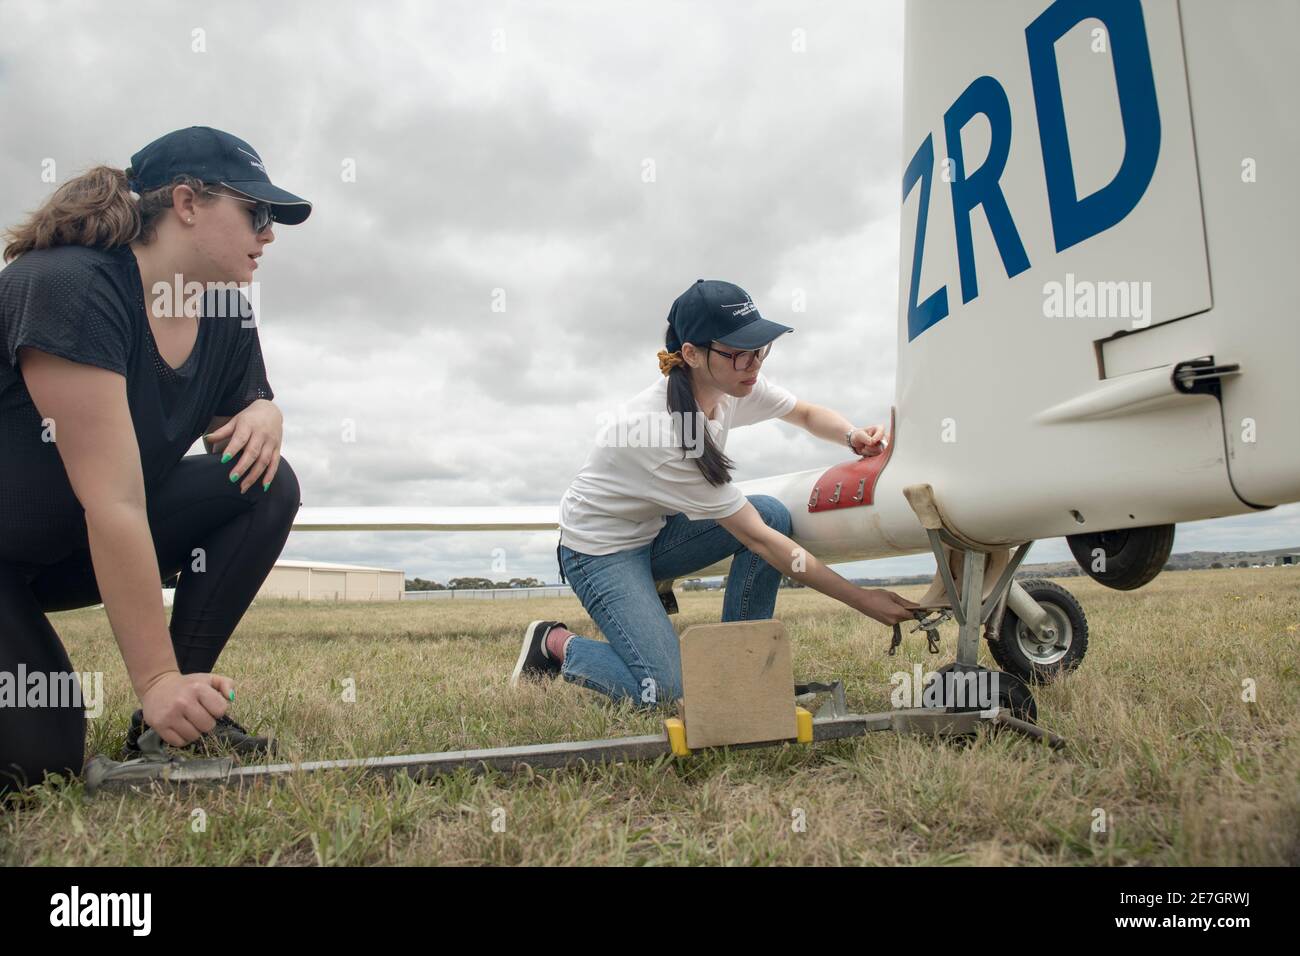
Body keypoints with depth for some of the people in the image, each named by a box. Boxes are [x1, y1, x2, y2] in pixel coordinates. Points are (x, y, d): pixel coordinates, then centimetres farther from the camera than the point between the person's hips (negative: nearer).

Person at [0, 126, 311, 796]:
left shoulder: (228, 317, -5)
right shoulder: (70, 285, -28)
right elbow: (113, 502, -34)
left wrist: (263, 414, -20)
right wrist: (157, 680, -33)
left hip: (73, 554, 7)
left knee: (266, 485, -16)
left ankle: (181, 714, -9)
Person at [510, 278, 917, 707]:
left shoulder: (735, 382, -13)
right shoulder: (661, 431, -34)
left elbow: (807, 414, 6)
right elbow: (756, 538, -31)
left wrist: (854, 435, -18)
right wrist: (861, 599, -27)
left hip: (657, 528, 8)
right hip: (600, 548, -8)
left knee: (773, 512, -15)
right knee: (663, 691, -20)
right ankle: (555, 643, 7)